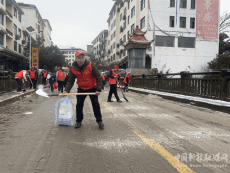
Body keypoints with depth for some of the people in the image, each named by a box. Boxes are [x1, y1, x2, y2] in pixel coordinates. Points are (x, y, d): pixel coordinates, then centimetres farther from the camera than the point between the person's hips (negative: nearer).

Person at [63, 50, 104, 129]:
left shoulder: (90, 65, -20)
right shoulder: (73, 68, -11)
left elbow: (98, 77, -16)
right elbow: (70, 81, -4)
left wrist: (99, 89, -22)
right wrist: (67, 90, -20)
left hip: (92, 88, -2)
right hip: (81, 89, 2)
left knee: (95, 104, 2)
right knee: (79, 105, 3)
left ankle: (99, 121, 15)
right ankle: (78, 121, 20)